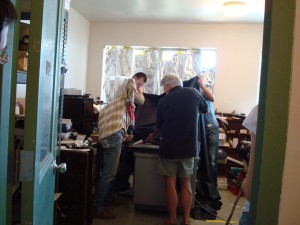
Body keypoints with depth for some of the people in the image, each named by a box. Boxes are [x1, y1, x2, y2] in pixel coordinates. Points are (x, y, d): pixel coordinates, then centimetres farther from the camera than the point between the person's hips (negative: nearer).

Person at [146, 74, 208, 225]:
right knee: (185, 183, 12)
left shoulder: (164, 101, -2)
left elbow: (159, 125, 11)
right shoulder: (193, 92, -2)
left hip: (169, 147, -2)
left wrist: (152, 136, 31)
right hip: (189, 147, 2)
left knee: (170, 183, 7)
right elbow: (205, 110, 15)